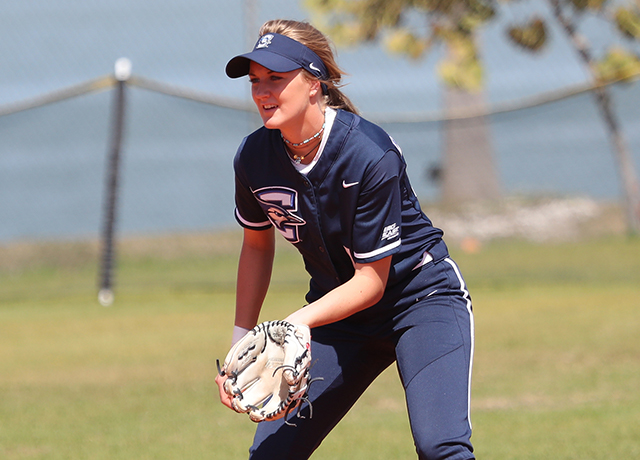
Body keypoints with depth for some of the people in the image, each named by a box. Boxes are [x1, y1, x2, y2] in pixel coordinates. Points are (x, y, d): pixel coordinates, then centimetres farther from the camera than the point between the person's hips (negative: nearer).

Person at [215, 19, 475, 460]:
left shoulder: (371, 155, -27)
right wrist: (241, 342, 8)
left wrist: (294, 324, -32)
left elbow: (371, 282, -21)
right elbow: (257, 245, 9)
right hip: (339, 311, 5)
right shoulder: (253, 157, -11)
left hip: (421, 298, -5)